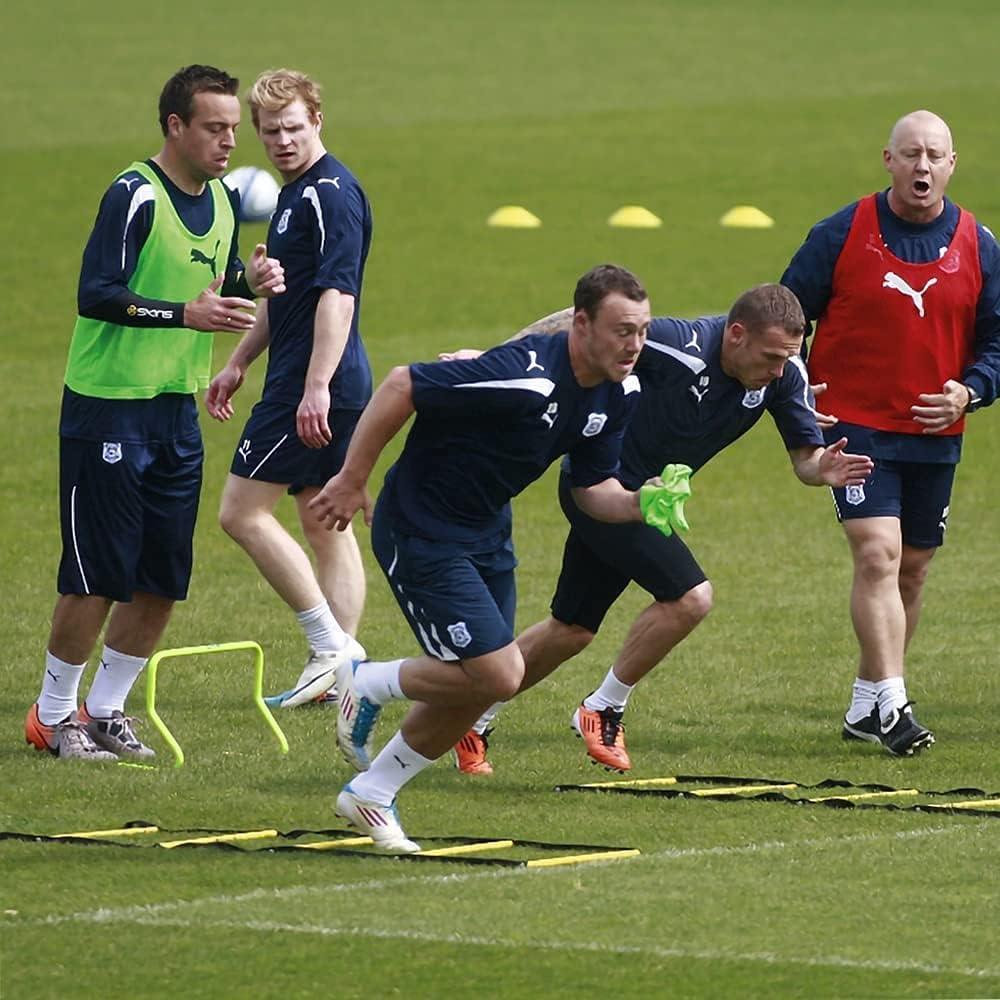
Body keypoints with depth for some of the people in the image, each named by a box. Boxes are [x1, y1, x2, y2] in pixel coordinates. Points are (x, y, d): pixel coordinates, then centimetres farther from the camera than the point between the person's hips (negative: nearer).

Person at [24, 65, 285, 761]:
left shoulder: (222, 200, 10)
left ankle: (107, 711, 20)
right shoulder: (135, 196, -15)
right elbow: (96, 293, -21)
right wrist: (185, 313, -29)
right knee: (98, 576, -5)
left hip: (177, 410, 8)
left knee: (163, 579, 7)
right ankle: (54, 716, 9)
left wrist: (250, 281, -1)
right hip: (108, 408, -8)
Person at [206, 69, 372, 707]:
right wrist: (239, 364, 33)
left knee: (244, 512, -8)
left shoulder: (331, 191, -15)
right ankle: (341, 665, 13)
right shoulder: (296, 194, 17)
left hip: (316, 389, -10)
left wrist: (317, 385, -30)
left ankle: (331, 644, -8)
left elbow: (337, 293, -24)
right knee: (325, 523, 11)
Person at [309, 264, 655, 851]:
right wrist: (352, 481, -20)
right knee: (499, 674, -14)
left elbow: (593, 487, 8)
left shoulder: (620, 394, -4)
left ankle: (370, 794, 29)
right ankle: (368, 686, 10)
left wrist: (635, 505, -15)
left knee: (476, 689, 10)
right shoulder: (524, 376, -31)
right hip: (421, 532, -9)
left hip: (487, 532, 9)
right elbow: (402, 386, -26)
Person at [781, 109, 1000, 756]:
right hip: (856, 426, -4)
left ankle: (866, 706, 26)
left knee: (913, 569, 12)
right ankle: (892, 705, -22)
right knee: (878, 555, -19)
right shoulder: (842, 235, -6)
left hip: (936, 435, 4)